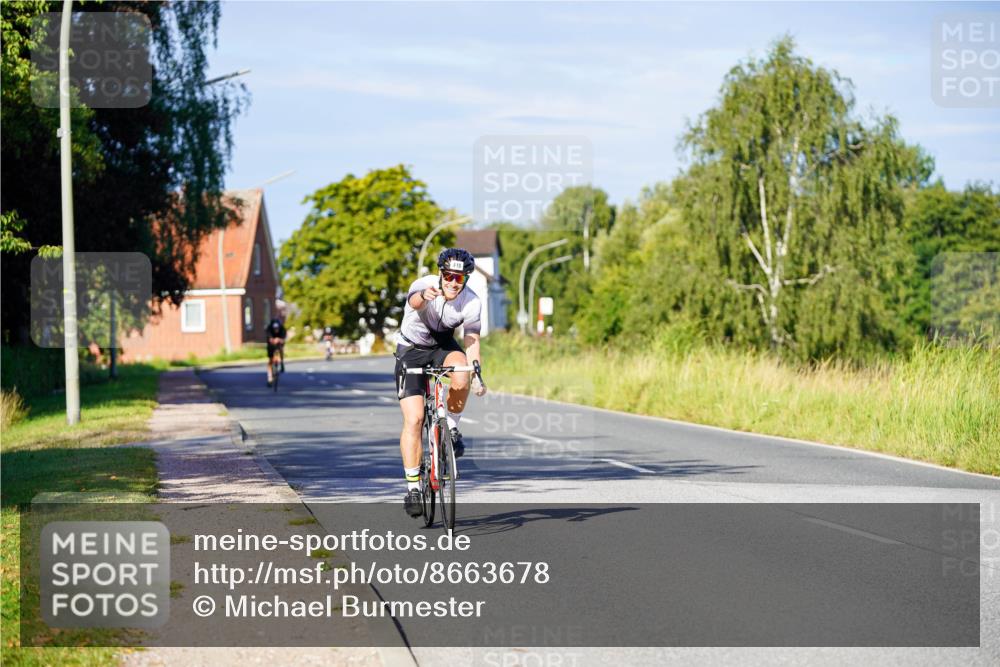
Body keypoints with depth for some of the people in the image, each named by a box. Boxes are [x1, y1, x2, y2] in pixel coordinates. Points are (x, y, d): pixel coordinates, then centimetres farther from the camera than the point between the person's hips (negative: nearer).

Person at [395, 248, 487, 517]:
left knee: (461, 375, -34)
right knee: (413, 419, -14)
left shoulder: (472, 303, -19)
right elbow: (415, 302, -51)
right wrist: (424, 297, -76)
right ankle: (413, 487, -6)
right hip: (412, 350, -2)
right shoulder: (424, 285, -27)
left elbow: (472, 342, -18)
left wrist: (476, 376, -36)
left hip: (443, 346, 2)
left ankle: (451, 428, -7)